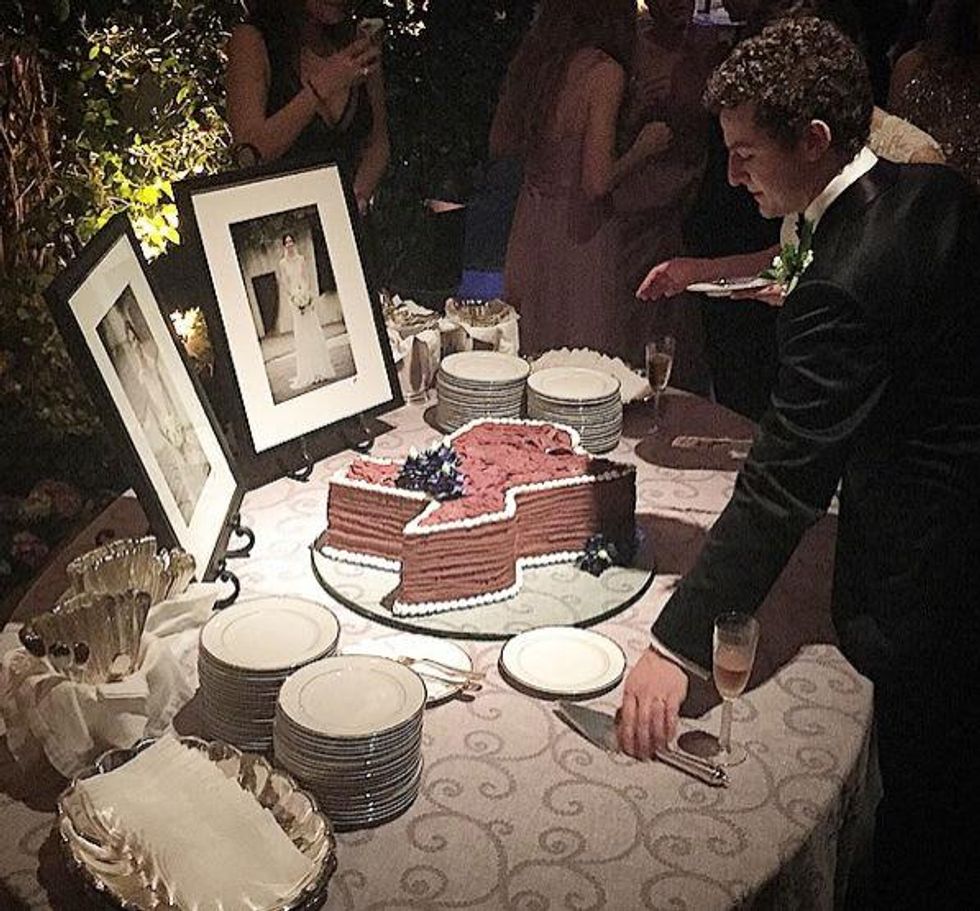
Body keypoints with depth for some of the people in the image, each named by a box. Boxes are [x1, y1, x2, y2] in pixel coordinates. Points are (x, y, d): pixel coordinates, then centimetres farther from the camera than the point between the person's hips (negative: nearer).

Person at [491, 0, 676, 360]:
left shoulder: (530, 59, 3)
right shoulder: (605, 73, -16)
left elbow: (498, 146, 12)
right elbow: (596, 183, -20)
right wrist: (643, 147, -4)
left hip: (530, 223, 7)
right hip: (578, 232, -7)